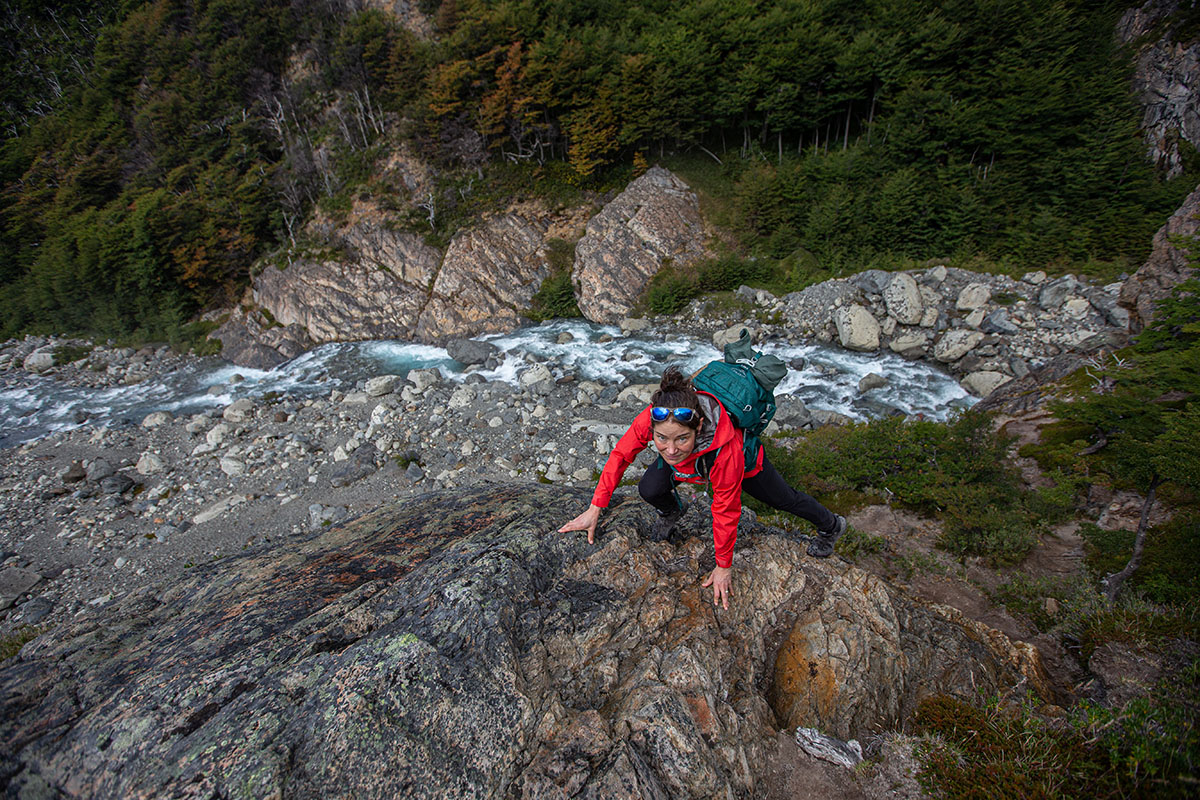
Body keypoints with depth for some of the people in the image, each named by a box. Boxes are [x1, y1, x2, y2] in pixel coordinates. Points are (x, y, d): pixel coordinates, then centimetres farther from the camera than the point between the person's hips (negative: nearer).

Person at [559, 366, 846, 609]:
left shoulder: (726, 452, -48)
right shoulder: (649, 419, -41)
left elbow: (725, 512, -32)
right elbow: (621, 455, -23)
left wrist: (723, 567, -17)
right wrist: (594, 510, -24)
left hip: (746, 464, -3)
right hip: (691, 460, 3)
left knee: (783, 499, 17)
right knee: (649, 490, -17)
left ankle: (831, 525, 51)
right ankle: (672, 511, 22)